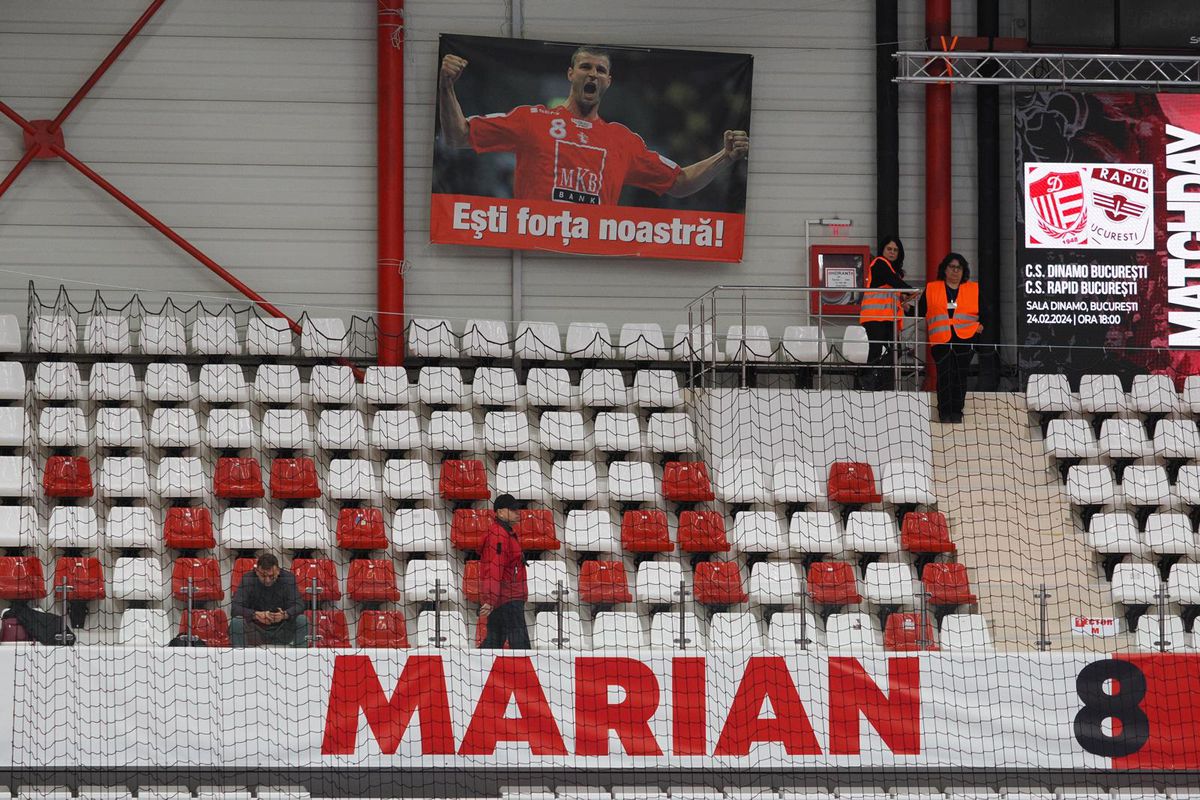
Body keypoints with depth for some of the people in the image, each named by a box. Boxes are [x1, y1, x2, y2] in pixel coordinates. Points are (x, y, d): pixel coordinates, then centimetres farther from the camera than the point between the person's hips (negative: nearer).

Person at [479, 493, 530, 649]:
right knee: (520, 642, -9)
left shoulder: (507, 533, 19)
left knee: (494, 639, 11)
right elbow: (494, 570, -23)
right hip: (507, 599, -10)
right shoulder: (498, 535, -15)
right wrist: (491, 600, -29)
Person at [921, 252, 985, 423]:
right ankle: (945, 413, -6)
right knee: (944, 376, -10)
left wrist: (981, 325, 2)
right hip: (941, 341, -1)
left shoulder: (974, 289, 12)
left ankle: (957, 412, 7)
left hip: (965, 340, 1)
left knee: (960, 376, -1)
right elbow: (921, 312, 15)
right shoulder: (931, 289, 13)